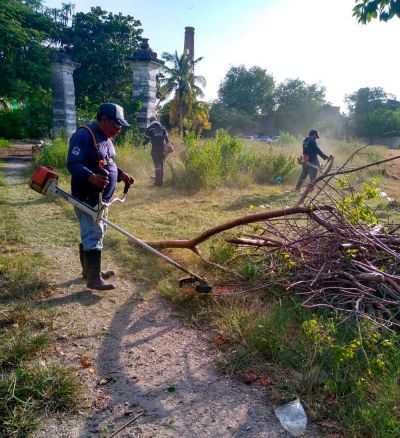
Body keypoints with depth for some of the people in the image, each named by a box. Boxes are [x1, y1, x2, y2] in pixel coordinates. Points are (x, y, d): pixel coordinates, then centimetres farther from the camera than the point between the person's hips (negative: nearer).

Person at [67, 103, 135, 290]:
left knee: (90, 234, 18)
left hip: (100, 198, 10)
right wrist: (92, 178, -43)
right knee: (93, 236, -9)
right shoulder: (84, 135, -18)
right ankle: (93, 278, -3)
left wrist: (121, 174, 6)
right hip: (87, 198, -10)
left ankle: (89, 269, 31)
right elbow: (73, 164, -27)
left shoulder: (106, 138, 14)